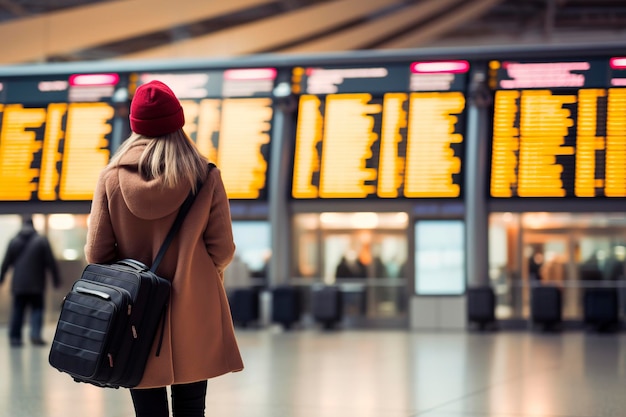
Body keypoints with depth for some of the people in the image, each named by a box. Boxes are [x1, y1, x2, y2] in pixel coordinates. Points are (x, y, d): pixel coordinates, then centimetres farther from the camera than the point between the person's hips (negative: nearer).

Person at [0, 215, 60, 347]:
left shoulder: (14, 241, 2)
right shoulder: (42, 241, -4)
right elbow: (50, 262, -3)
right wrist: (56, 279, 5)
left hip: (18, 285, 2)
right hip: (37, 285, -2)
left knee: (17, 310, 9)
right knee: (37, 309, 3)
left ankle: (14, 337, 10)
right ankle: (35, 335, -12)